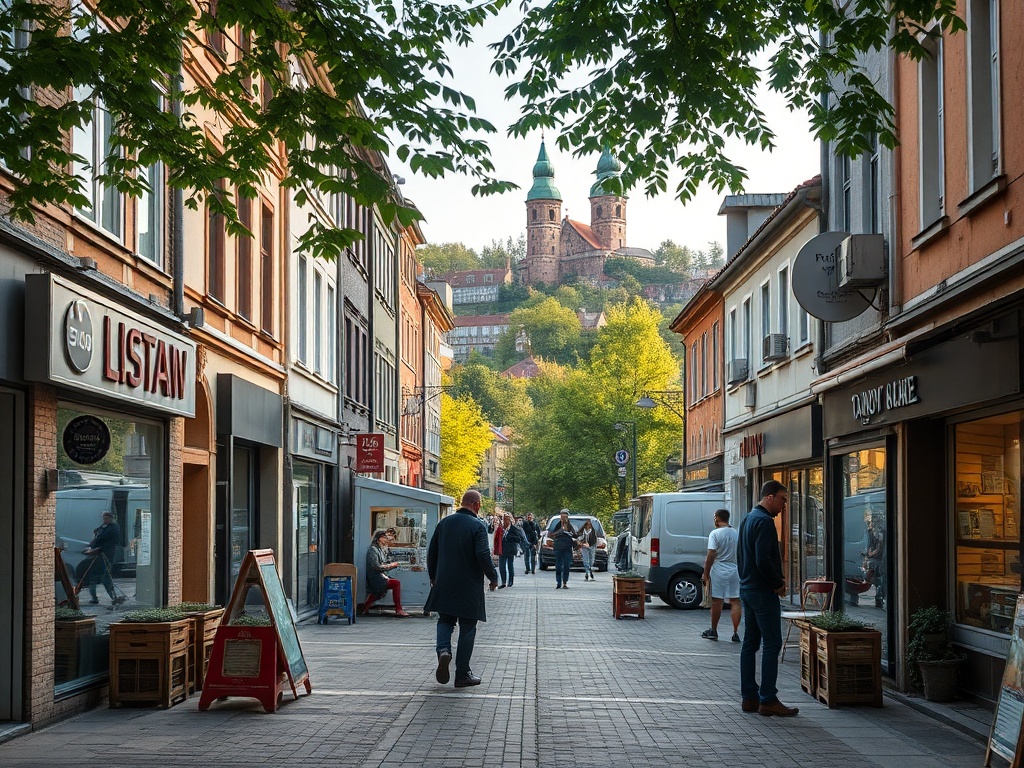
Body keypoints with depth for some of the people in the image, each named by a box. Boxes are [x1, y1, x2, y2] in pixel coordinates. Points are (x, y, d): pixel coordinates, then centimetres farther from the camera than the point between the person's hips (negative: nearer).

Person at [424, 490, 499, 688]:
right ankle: (462, 674, 9)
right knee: (467, 628, 6)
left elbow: (432, 552, 10)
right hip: (469, 586, -4)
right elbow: (483, 555, -19)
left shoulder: (444, 523, 5)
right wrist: (493, 578, -6)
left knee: (445, 620, 19)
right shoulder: (478, 526, -12)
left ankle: (443, 650, -10)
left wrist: (433, 577, 22)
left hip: (444, 584, 4)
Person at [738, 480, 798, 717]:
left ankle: (749, 697, 14)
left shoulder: (747, 520, 16)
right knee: (772, 644, -7)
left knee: (750, 643, 11)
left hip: (747, 588, 10)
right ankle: (768, 700, -7)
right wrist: (778, 583, -10)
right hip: (763, 591, -10)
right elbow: (763, 560, -24)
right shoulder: (764, 521, -16)